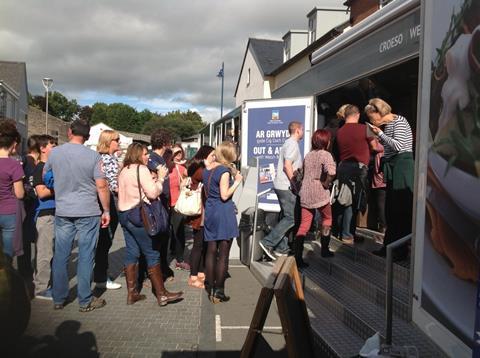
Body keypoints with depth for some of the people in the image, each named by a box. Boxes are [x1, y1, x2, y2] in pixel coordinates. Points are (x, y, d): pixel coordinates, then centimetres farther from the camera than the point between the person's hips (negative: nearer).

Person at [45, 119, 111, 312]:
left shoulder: (54, 153, 0)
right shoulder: (93, 156, -8)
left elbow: (45, 176, 16)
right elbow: (102, 187, -9)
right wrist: (106, 211, -1)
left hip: (62, 211, 3)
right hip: (88, 213, -3)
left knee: (60, 256, 11)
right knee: (85, 257, 4)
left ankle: (58, 299, 21)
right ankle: (85, 301, 11)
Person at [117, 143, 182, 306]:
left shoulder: (124, 171, 16)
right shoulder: (141, 169, -11)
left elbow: (134, 190, 13)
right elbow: (153, 193, -16)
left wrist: (152, 179, 11)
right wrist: (161, 178, -4)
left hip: (124, 214, 9)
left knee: (132, 253, 11)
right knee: (152, 254, -3)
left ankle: (131, 293, 15)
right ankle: (161, 294, 1)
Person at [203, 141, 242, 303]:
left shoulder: (207, 169, 10)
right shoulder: (224, 170, -14)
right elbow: (225, 195, -19)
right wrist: (237, 181, -9)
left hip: (210, 211, 8)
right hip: (224, 212, -8)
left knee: (211, 250, 13)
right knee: (223, 254, -1)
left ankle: (210, 288, 21)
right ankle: (218, 292, 4)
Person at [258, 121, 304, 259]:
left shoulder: (288, 143, 19)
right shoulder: (292, 144, -12)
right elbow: (287, 165, -22)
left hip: (282, 186, 10)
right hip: (286, 187, -10)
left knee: (287, 216, 13)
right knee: (291, 218, -8)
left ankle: (281, 248, 15)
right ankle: (268, 242, -11)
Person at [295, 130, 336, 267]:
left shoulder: (308, 155, 12)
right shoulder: (325, 154, -9)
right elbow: (331, 172, -27)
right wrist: (326, 183, -12)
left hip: (305, 195, 5)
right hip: (319, 194, -5)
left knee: (304, 226, 5)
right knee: (327, 219, 21)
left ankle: (298, 257, -3)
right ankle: (324, 250, 29)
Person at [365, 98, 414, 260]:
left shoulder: (399, 122, -8)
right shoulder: (386, 125, 16)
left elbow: (398, 146, -19)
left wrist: (380, 133, -13)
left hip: (402, 166, -9)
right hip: (392, 168, 9)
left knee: (401, 210, -4)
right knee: (390, 210, 11)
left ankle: (401, 251, 2)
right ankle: (389, 246, 20)